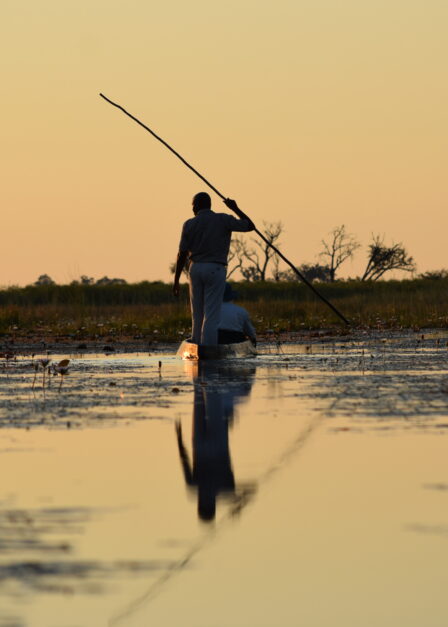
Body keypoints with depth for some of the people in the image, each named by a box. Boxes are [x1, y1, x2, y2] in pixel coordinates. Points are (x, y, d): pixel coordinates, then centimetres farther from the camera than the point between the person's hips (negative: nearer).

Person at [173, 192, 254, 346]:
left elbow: (182, 255, 2)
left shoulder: (189, 225, 3)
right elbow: (250, 226, 7)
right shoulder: (224, 220, -1)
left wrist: (176, 280, 6)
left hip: (196, 269, 2)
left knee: (197, 315, 12)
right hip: (215, 269, -2)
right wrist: (235, 209, 17)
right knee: (211, 316, -4)